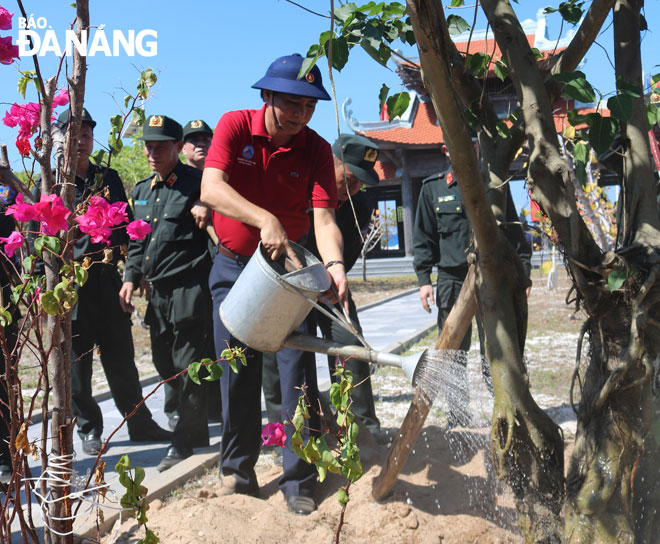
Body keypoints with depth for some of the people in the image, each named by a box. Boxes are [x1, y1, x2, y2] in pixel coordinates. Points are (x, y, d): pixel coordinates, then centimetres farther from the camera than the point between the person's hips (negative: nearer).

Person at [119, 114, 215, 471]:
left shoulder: (196, 182, -4)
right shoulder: (142, 190, 19)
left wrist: (206, 207, -26)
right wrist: (131, 277, 14)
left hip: (190, 288, -8)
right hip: (157, 291, 8)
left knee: (189, 365, -4)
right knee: (165, 364, 14)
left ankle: (184, 442, 5)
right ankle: (197, 429, 30)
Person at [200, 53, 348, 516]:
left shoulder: (316, 149, -10)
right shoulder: (235, 126, -12)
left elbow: (323, 218, -19)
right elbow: (211, 189, -28)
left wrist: (334, 263, -40)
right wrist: (265, 220, -43)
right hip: (234, 265, 0)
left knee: (298, 372, -5)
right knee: (237, 374, 7)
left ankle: (300, 480, 6)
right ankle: (238, 473, 22)